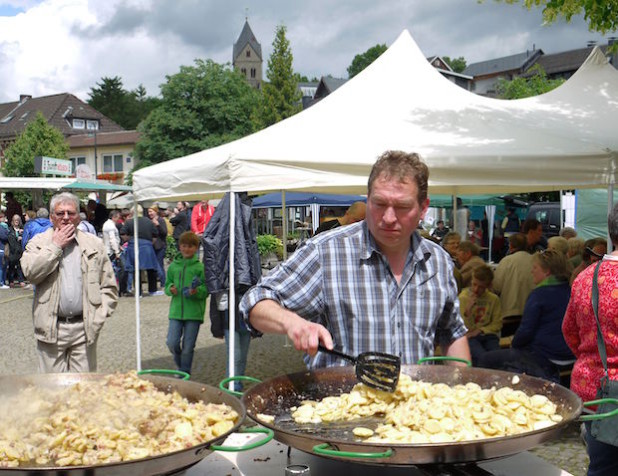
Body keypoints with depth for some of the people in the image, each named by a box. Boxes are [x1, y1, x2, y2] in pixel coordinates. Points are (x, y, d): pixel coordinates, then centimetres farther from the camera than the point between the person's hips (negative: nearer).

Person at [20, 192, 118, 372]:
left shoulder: (94, 244, 10)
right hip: (51, 329, -1)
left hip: (84, 328, 1)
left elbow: (109, 287, 10)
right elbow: (30, 271, -13)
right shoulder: (38, 242, 7)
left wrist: (98, 318, -1)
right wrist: (56, 246, -7)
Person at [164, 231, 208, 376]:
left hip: (194, 312, -3)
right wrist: (170, 289, -5)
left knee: (188, 346, 2)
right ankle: (180, 364, 25)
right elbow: (167, 284, 16)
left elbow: (206, 289, -3)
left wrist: (196, 291, -22)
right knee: (172, 343, -5)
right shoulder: (173, 266, 9)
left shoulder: (200, 267, -2)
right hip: (176, 311, 3)